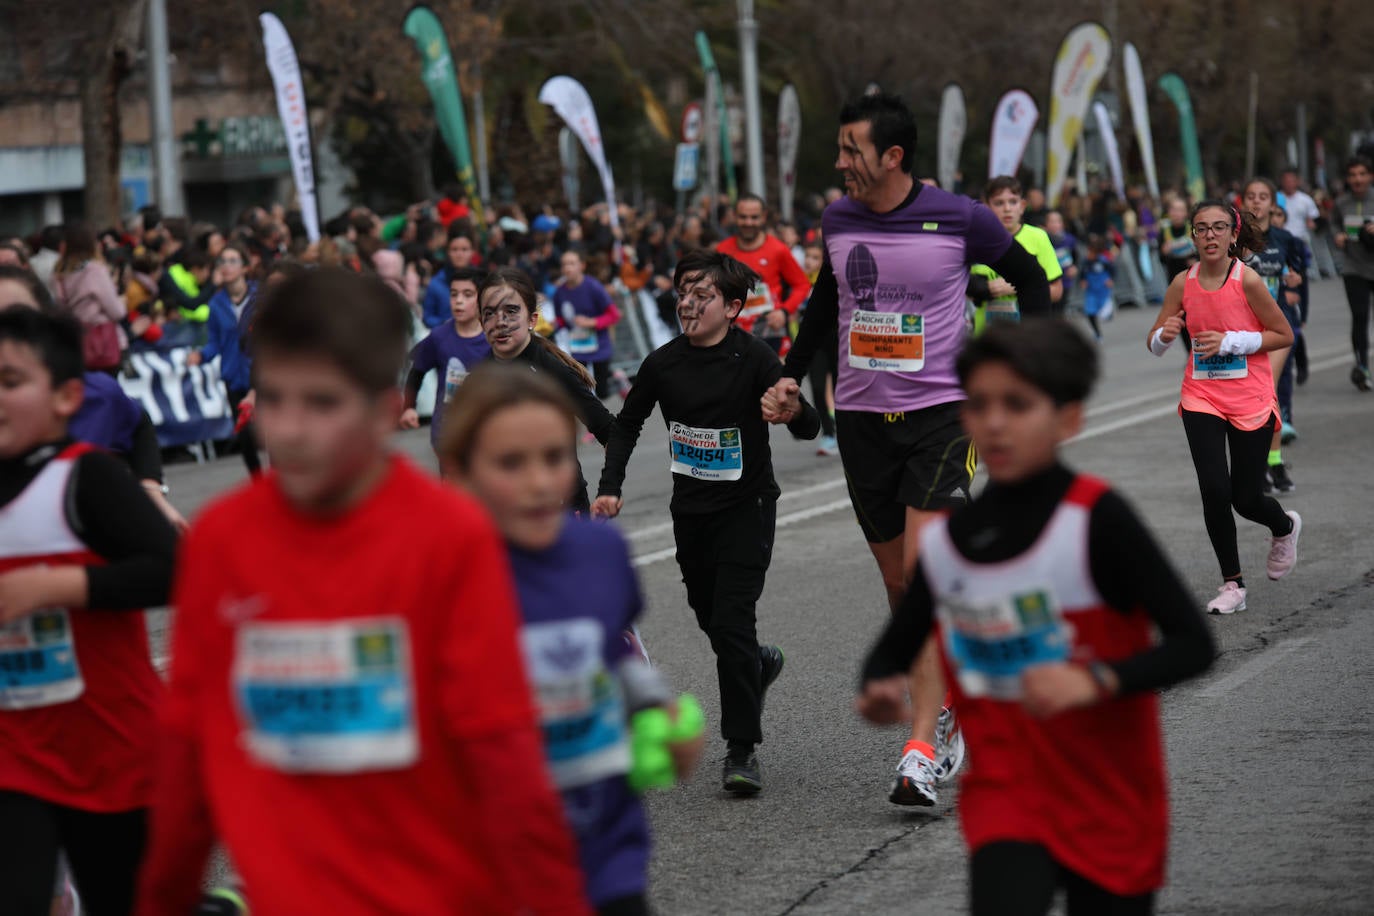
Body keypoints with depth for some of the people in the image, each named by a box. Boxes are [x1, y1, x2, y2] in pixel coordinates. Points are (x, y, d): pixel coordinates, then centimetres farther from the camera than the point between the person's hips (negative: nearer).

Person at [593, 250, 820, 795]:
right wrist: (610, 487, 1)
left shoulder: (753, 358, -15)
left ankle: (742, 750, -5)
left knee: (732, 624, -14)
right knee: (710, 621, 16)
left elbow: (809, 430, -20)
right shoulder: (663, 364, -4)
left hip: (746, 508, -5)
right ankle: (762, 665, 49)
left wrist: (795, 412, -43)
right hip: (691, 510, 5)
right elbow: (627, 425, 12)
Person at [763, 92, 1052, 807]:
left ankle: (920, 751, -19)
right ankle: (946, 713, 28)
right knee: (899, 584, 9)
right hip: (861, 417, 5)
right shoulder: (836, 222, 4)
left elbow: (1029, 278, 7)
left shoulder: (958, 219, -9)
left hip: (940, 412, -5)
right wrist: (790, 375, 18)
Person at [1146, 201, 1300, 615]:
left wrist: (1230, 341, -17)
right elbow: (1154, 343, 5)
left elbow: (1284, 335, -7)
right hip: (1201, 398, 2)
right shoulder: (1184, 283, -3)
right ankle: (1232, 584, 6)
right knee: (1215, 491, -10)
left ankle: (1285, 527, 39)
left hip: (1251, 401, -2)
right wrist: (1165, 334, -19)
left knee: (1246, 499, 2)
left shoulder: (1248, 280, -14)